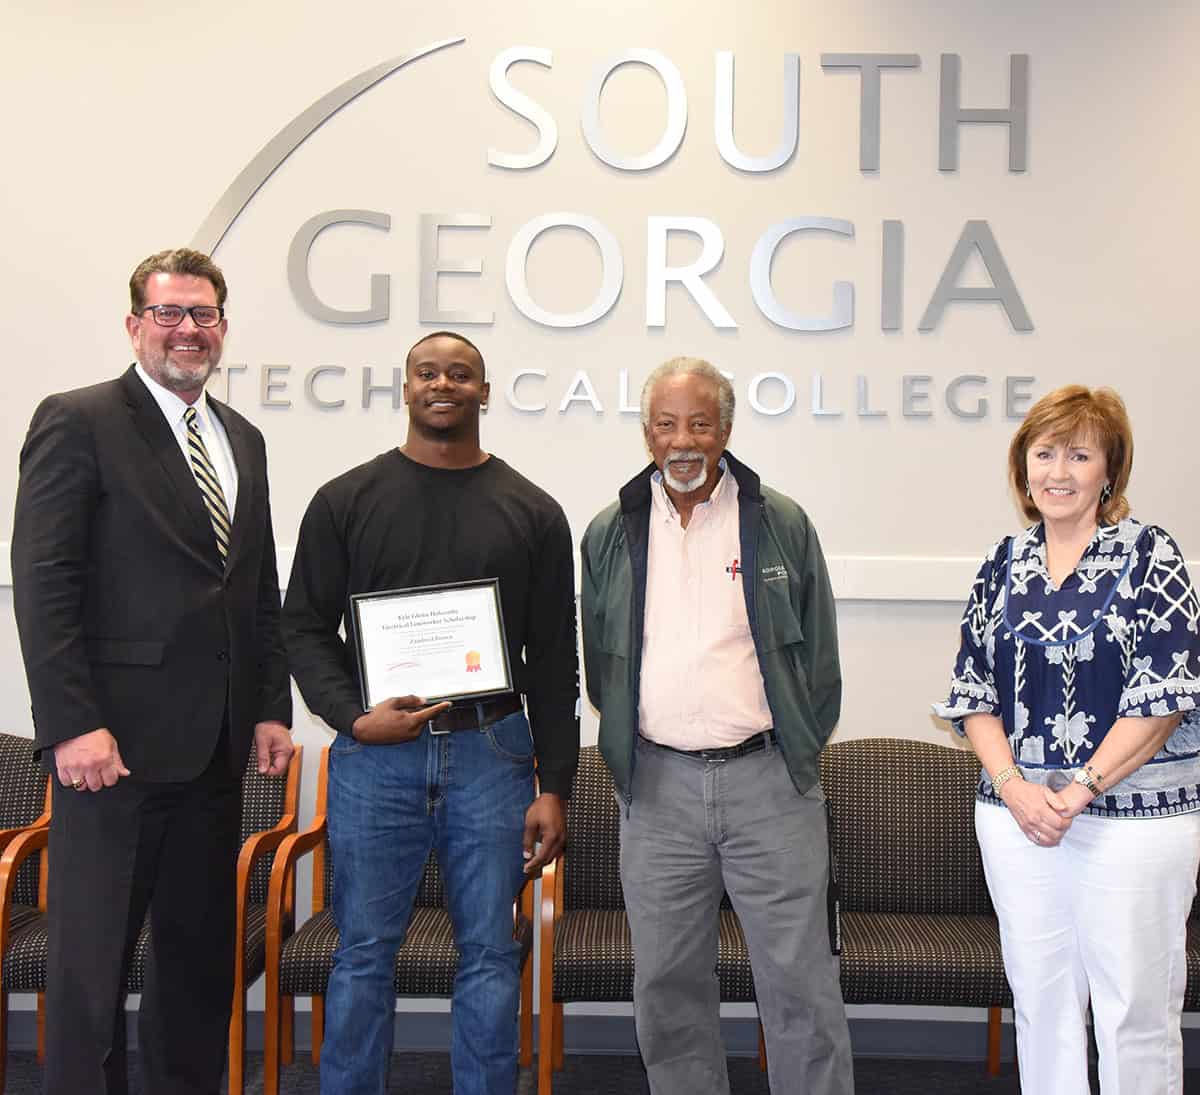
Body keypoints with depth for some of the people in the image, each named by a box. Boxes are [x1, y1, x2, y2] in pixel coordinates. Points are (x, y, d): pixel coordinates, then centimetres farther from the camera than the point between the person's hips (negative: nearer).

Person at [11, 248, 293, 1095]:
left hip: (217, 745, 7)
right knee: (93, 959, 2)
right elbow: (44, 585, -11)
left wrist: (272, 708, 9)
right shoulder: (77, 421, -5)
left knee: (201, 954, 13)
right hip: (118, 739, -6)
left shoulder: (243, 439, 16)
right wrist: (74, 724, -17)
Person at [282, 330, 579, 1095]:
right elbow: (306, 627, 5)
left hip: (491, 752, 1)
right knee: (365, 953, 6)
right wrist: (354, 717, -11)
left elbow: (555, 661, 6)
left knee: (491, 954, 7)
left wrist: (554, 786, 2)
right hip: (374, 754, 0)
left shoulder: (533, 513, 7)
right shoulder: (347, 501, 6)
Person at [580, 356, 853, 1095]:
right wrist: (630, 749, 8)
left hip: (769, 781, -2)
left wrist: (794, 757, 5)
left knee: (801, 985, 2)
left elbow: (820, 658, 6)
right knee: (669, 987, 11)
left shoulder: (783, 526, 1)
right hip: (658, 787, 2)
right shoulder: (610, 535, 7)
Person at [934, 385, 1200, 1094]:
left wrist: (1081, 788, -15)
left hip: (1134, 814, -4)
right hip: (1017, 814, 4)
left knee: (1135, 1009, 2)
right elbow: (973, 692, 8)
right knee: (1039, 1001, 14)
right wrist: (1013, 787, -7)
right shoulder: (1005, 564, 9)